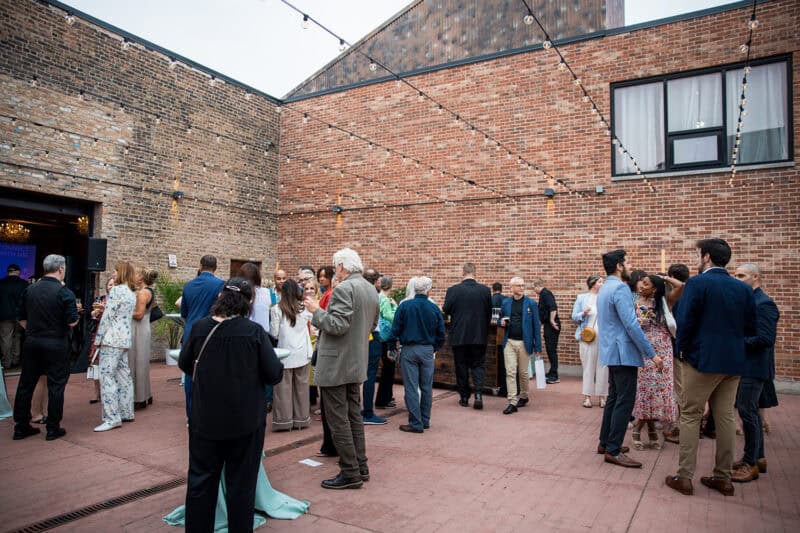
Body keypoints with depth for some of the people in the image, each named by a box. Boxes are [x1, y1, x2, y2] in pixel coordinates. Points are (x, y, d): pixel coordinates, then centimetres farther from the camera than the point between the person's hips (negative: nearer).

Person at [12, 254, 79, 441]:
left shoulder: (30, 290, 5)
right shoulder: (64, 292, -13)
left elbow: (21, 319, 10)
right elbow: (72, 322, -15)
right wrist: (75, 310, 4)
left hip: (31, 342, 5)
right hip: (56, 345, -5)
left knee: (26, 384, 13)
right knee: (56, 385, 4)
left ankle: (21, 426, 22)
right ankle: (53, 429, 9)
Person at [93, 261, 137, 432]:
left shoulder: (116, 290, -12)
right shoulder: (131, 293, 15)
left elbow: (108, 316, -13)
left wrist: (98, 339, -8)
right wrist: (105, 307, 17)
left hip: (112, 338, -9)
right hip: (125, 338, 9)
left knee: (107, 376, -8)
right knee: (124, 376, 12)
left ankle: (112, 418, -9)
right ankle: (126, 412, 18)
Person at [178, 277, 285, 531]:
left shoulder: (199, 327, -8)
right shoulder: (254, 331, -15)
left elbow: (184, 364, 9)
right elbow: (274, 374, -12)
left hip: (205, 418, 3)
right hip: (245, 420, -2)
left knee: (201, 480, 17)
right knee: (241, 482, 11)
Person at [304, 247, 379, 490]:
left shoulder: (343, 289, -18)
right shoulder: (371, 289, 10)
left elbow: (338, 325, -25)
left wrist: (316, 311, -13)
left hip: (335, 364, -9)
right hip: (357, 363, 9)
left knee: (338, 420, 0)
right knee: (354, 415, 17)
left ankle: (350, 473, 6)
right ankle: (360, 467, 25)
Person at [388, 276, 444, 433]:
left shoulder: (404, 306, -7)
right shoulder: (434, 308, -1)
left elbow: (395, 330, -7)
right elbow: (441, 333, 5)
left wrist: (392, 347, 6)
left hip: (409, 350, -2)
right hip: (427, 350, 3)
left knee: (411, 387, 2)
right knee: (427, 387, 13)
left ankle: (416, 423, 3)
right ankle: (425, 421, 22)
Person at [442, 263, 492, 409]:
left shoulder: (453, 290, -11)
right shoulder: (485, 290, -4)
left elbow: (446, 310, -2)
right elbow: (489, 313, 4)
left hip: (459, 336, -1)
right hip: (479, 336, 1)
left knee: (461, 366, 10)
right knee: (478, 365, 11)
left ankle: (464, 397, 17)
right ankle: (478, 394, -4)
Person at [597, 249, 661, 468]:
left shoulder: (604, 288, 14)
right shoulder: (620, 288, -17)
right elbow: (631, 325, -22)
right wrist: (652, 354, -18)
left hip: (612, 352, 10)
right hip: (623, 352, -10)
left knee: (614, 398, 16)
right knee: (625, 401, -6)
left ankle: (605, 442, 23)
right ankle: (613, 451, -2)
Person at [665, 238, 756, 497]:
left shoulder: (697, 283, -11)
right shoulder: (743, 288, 6)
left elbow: (684, 322, -15)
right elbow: (750, 328, 7)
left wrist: (683, 349, 0)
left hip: (702, 359, -5)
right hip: (733, 362, 6)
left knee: (690, 416, 4)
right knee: (725, 417, 14)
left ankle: (684, 477, 7)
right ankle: (723, 477, 22)